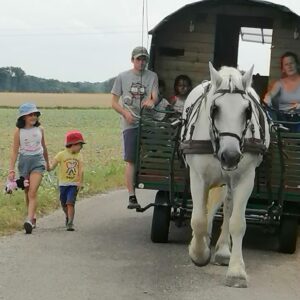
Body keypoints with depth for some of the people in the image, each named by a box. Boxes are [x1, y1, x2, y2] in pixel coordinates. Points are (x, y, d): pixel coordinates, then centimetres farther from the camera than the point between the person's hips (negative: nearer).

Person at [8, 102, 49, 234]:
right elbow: (15, 151, -3)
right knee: (27, 193, 11)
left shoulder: (40, 129, 2)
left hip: (38, 160, -1)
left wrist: (47, 163, 27)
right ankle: (33, 217, 28)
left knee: (33, 192, -15)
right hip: (24, 161, 1)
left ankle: (29, 220, -24)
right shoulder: (18, 131, -4)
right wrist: (11, 170, -9)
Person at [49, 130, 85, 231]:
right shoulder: (62, 154, -4)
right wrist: (49, 168, -31)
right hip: (63, 183, 1)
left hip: (74, 184, 0)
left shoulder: (79, 156, 3)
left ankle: (70, 223, -14)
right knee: (64, 204, 13)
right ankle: (68, 217, 41)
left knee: (70, 203, -14)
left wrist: (80, 182, -10)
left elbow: (81, 170, -1)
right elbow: (53, 164, -8)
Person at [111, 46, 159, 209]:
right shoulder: (122, 77, 8)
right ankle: (132, 196, -6)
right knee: (131, 160, -6)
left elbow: (155, 96, -1)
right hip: (130, 123, -1)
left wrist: (151, 101, -25)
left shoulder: (152, 76, 10)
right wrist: (125, 113, -9)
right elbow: (114, 102, 8)